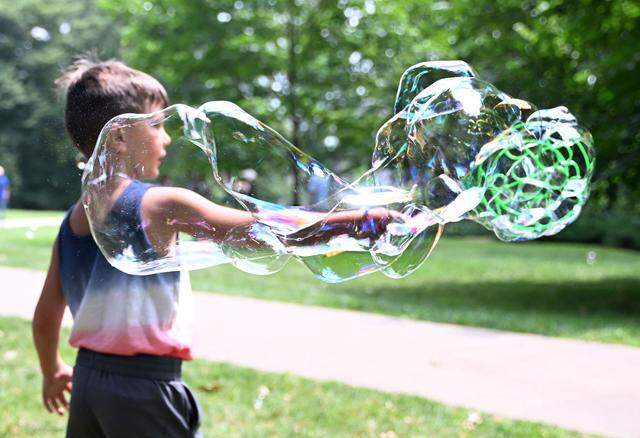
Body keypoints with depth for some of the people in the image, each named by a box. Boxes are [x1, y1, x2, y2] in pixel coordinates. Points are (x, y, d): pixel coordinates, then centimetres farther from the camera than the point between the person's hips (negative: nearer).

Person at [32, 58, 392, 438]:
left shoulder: (72, 221, 5)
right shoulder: (161, 205, -15)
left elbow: (46, 316, 13)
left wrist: (52, 371, 31)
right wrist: (362, 220, -15)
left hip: (87, 380, 7)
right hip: (145, 387, -7)